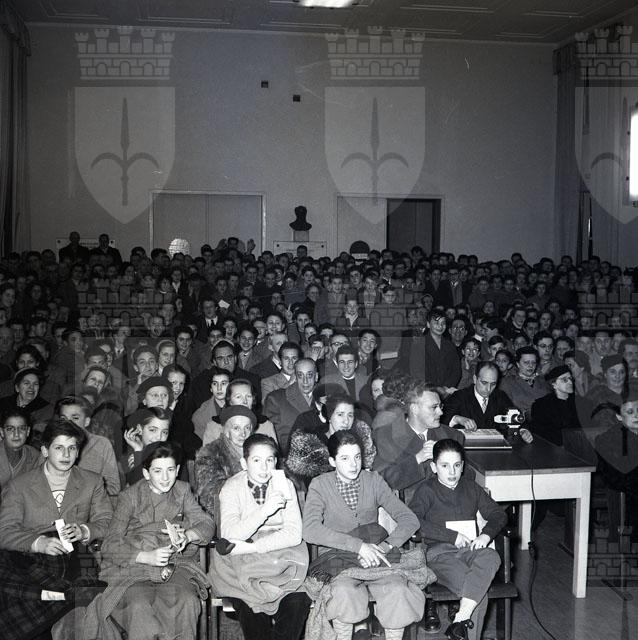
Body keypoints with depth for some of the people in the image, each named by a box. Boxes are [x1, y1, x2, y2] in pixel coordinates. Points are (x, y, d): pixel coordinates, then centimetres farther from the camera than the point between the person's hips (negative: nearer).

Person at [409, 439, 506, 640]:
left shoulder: (471, 487, 20)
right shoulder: (426, 490, 5)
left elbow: (498, 514, 20)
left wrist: (486, 534, -2)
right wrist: (452, 536, -13)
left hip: (469, 549, 4)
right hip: (438, 552, -4)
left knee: (491, 557, -33)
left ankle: (460, 621, -32)